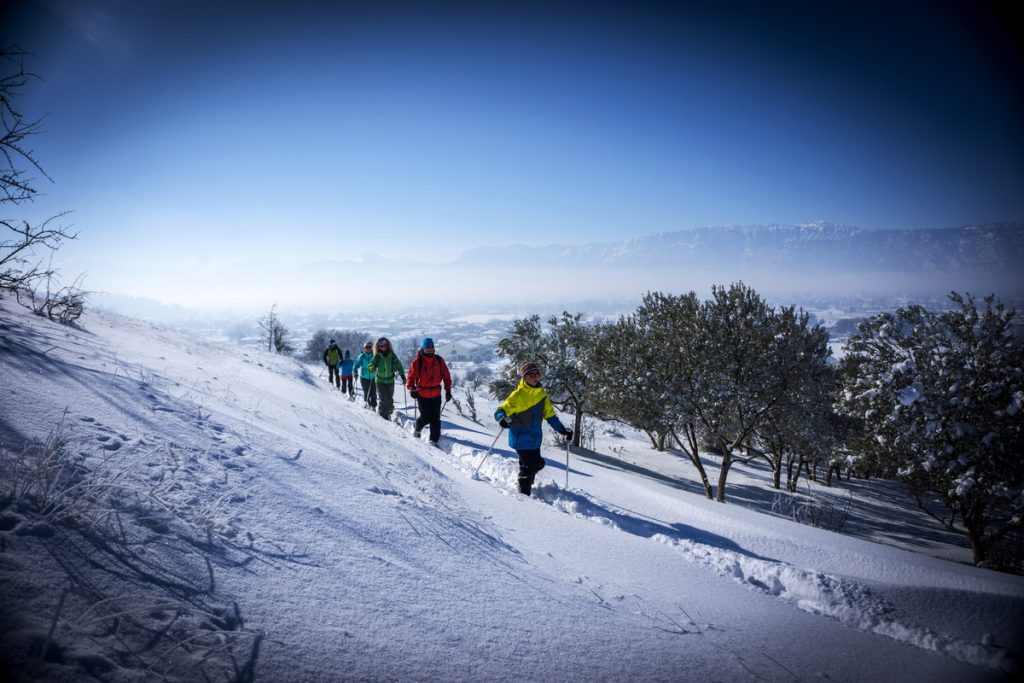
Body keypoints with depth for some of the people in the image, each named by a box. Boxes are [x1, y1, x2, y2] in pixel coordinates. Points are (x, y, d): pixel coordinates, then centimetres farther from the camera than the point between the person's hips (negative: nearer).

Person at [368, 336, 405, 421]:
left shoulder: (392, 355, -3)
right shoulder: (377, 357, -4)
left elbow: (399, 366, 7)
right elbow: (370, 368, -4)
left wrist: (402, 375, 1)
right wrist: (372, 368, -27)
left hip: (390, 381, 1)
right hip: (380, 381, -1)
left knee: (390, 400, 8)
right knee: (383, 400, -10)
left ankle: (388, 415, 27)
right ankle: (381, 417, 0)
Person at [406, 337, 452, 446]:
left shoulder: (439, 360, 3)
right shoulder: (417, 361, -6)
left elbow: (446, 376, 8)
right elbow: (411, 377, -1)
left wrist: (448, 390, 4)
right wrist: (411, 389, -15)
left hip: (436, 394, 3)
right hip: (422, 395, -3)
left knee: (435, 418, 2)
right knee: (426, 417, -3)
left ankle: (434, 440, 13)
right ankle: (418, 429, 29)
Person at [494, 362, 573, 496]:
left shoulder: (542, 394, 5)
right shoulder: (518, 395, -16)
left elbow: (550, 415, 12)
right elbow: (500, 411, -19)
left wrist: (563, 430, 3)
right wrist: (503, 419, -42)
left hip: (535, 439, 7)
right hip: (521, 438, -7)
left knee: (537, 464, 16)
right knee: (529, 466, -7)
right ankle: (524, 493, 11)